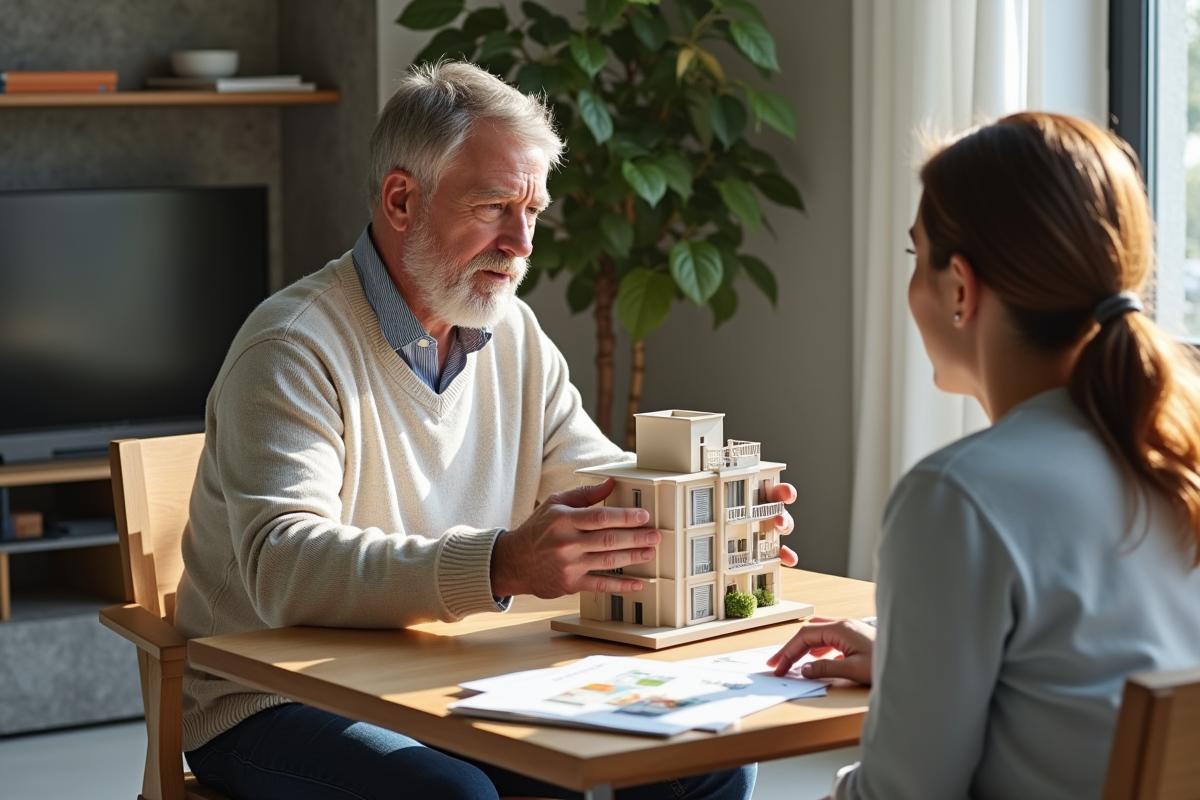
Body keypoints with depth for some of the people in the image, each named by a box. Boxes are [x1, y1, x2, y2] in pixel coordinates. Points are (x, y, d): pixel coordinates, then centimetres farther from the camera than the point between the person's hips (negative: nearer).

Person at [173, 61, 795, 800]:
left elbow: (608, 492, 10)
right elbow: (285, 567, -30)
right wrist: (501, 566, -43)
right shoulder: (294, 346, -16)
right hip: (276, 708, -7)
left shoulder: (515, 338, 8)